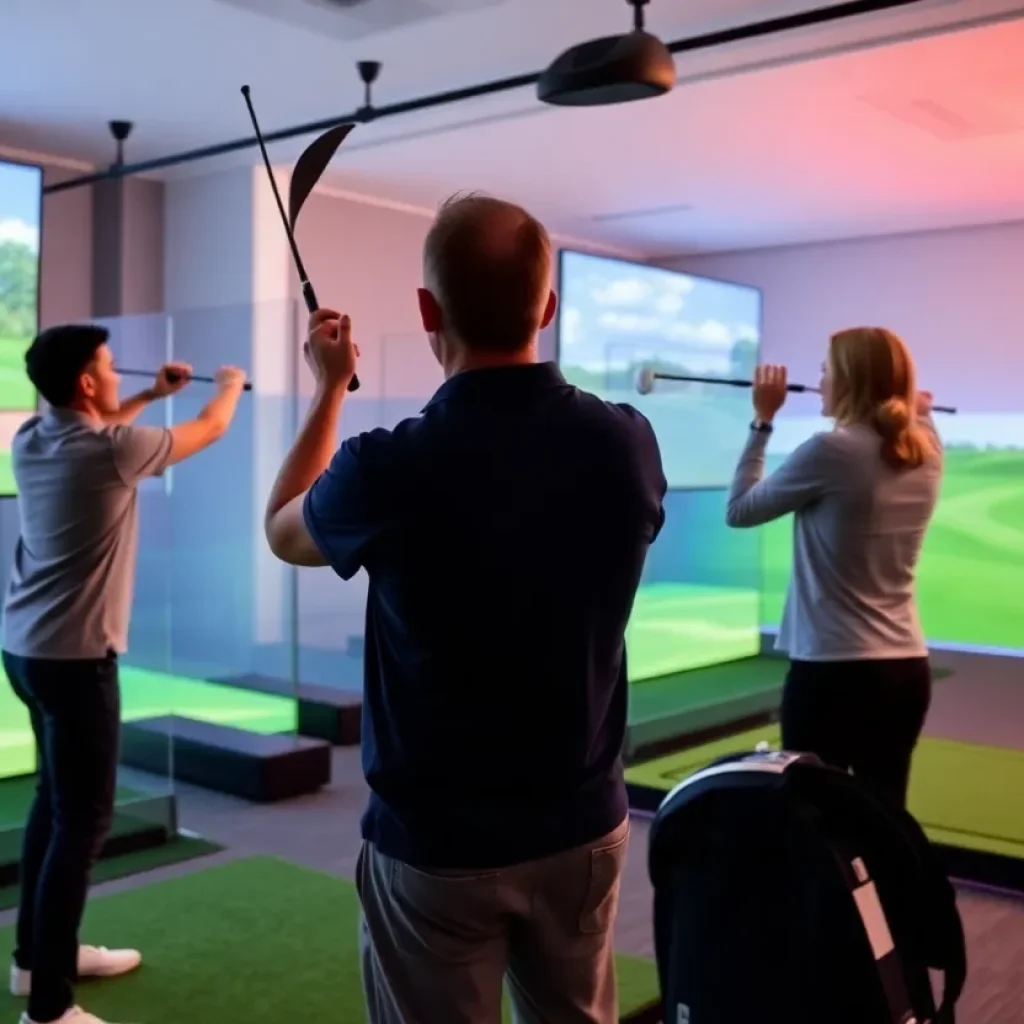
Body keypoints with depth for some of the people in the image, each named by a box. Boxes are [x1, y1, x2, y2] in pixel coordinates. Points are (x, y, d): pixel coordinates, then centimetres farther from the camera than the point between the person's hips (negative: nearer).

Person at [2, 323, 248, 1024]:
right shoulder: (111, 451, -18)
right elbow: (209, 429, -2)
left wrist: (152, 396, 34)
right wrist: (231, 384, 19)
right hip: (75, 657, -9)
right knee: (82, 821, -5)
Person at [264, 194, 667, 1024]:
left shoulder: (391, 468, -22)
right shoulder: (628, 442, -11)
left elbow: (282, 530, 3)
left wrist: (330, 388, 14)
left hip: (435, 845, -3)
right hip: (585, 827, 4)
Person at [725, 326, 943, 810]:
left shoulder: (831, 451, -14)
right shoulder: (926, 454, 4)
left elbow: (740, 510, -2)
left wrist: (762, 420, 2)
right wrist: (920, 413, 31)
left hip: (834, 671, -7)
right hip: (907, 670, 7)